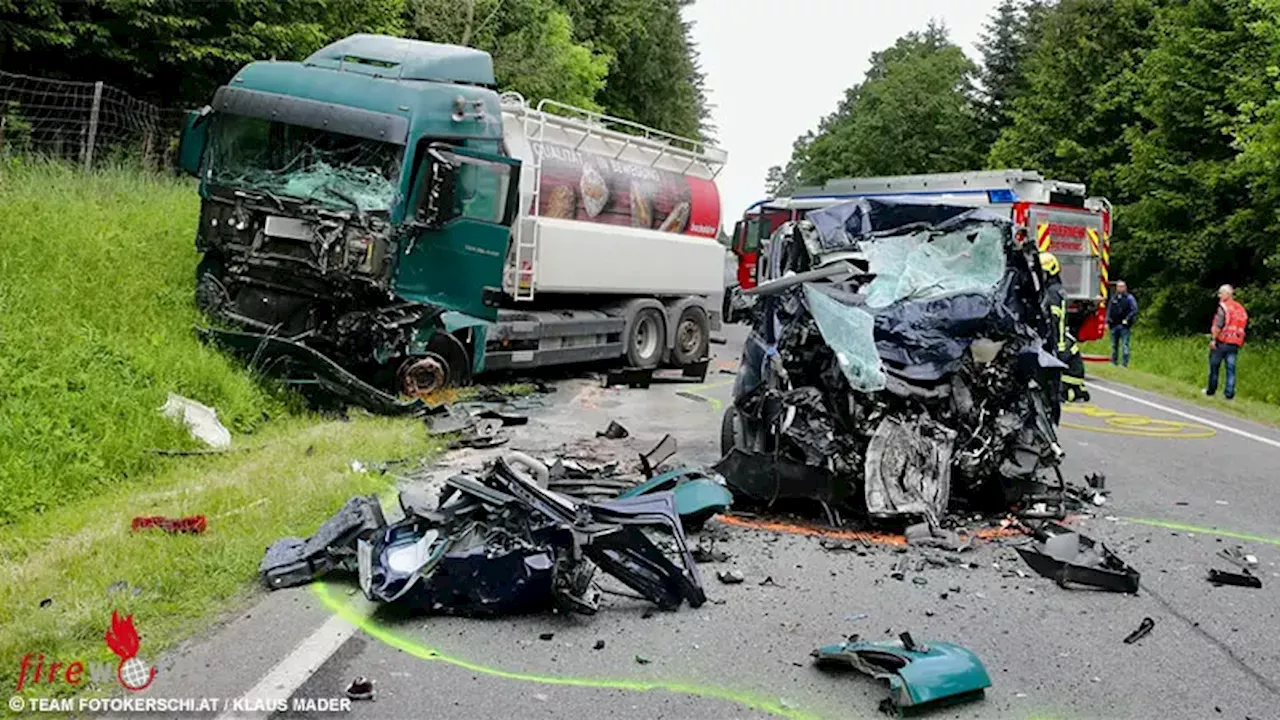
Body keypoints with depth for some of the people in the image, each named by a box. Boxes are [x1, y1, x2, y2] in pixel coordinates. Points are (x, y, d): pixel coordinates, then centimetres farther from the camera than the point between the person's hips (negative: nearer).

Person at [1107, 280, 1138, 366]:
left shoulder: (1129, 298, 1)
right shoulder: (1113, 299, 15)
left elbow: (1134, 310, -5)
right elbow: (1109, 310, 19)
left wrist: (1127, 319, -12)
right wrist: (1107, 322, 10)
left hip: (1124, 326, -5)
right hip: (1114, 326, 5)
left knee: (1125, 345, -8)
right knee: (1114, 345, 9)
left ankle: (1124, 363, -8)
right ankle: (1114, 362, 16)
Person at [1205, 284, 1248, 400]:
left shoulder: (1223, 307, -9)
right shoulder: (1241, 309, 13)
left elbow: (1218, 325, -18)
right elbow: (1242, 327, 13)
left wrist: (1213, 339, -15)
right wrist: (1239, 342, 17)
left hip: (1222, 341, -6)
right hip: (1235, 344, 6)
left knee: (1214, 366, 6)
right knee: (1231, 369, 5)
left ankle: (1211, 390, 12)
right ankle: (1229, 393, 0)